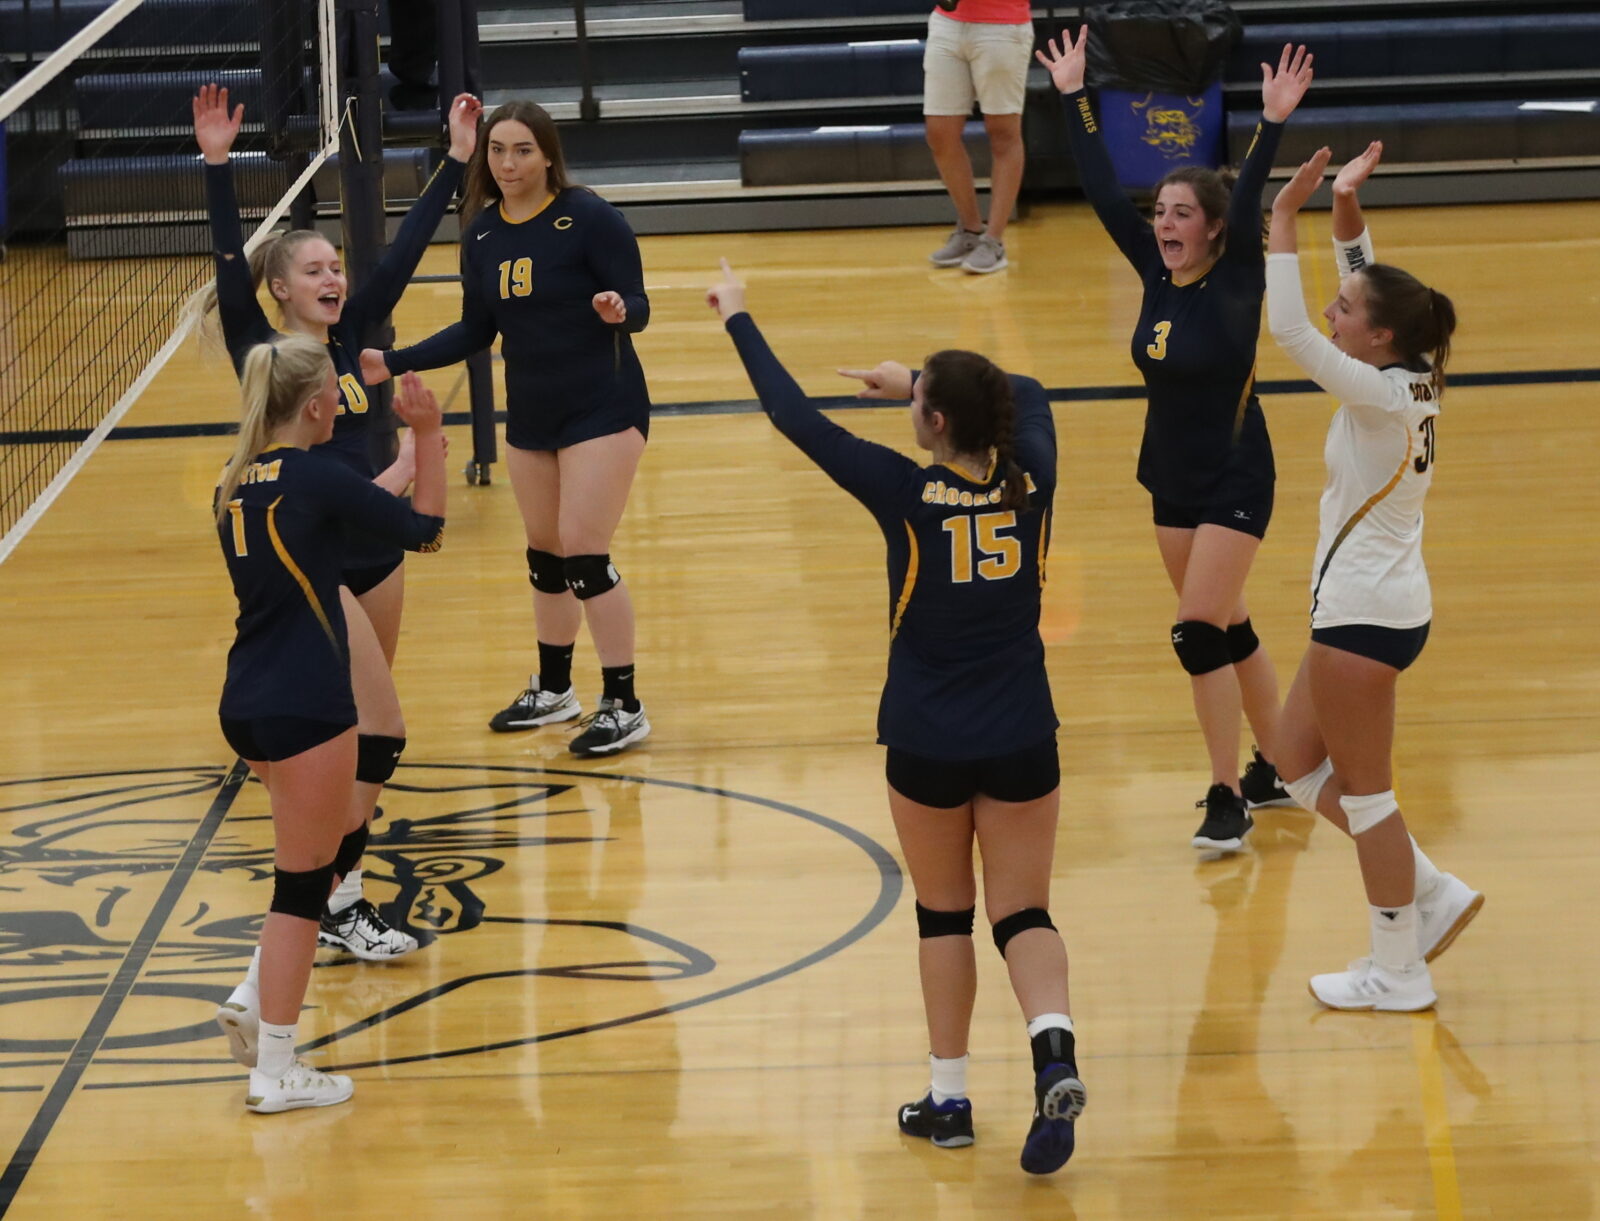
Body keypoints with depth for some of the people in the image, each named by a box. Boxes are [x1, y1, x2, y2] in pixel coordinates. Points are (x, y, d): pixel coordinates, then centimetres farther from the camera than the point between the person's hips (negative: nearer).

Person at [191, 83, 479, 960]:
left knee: (360, 721, 18)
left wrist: (456, 163, 7)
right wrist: (217, 166, -32)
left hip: (376, 551, 7)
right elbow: (231, 267, -22)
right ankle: (337, 903, -9)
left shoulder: (350, 337, 7)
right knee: (379, 726, -13)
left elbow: (404, 253, 8)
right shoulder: (264, 355, -9)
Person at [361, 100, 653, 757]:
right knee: (545, 555, 15)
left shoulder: (588, 217, -15)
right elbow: (476, 332, 11)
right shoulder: (483, 232, 3)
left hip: (602, 408, -6)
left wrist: (618, 309, -37)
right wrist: (394, 362, 5)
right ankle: (553, 690, 32)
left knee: (584, 553, -11)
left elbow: (637, 306, -14)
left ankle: (623, 708, -1)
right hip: (530, 417, 6)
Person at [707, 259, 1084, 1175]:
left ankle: (950, 1098, 19)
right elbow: (1029, 395, 18)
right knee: (1025, 914, 6)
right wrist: (919, 382, 22)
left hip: (929, 745, -2)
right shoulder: (1030, 481, -6)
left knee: (944, 915, 14)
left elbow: (797, 418, -8)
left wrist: (740, 321, 3)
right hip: (1022, 741, 2)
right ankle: (1056, 1054, -20)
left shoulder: (908, 495, -15)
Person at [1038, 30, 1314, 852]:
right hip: (1172, 481, 7)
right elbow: (1102, 194, -1)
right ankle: (1274, 774, 28)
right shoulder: (1157, 276, 0)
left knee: (1200, 633, -13)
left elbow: (1247, 204, -31)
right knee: (1227, 630, 15)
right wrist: (1074, 99, -3)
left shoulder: (1236, 283, -15)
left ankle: (1228, 802, -6)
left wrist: (1272, 125, -43)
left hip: (1234, 482, -7)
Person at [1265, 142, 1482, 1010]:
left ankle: (1400, 972, 11)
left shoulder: (1381, 395, -22)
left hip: (1365, 615, -10)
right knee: (1297, 760, 19)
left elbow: (1288, 329, -30)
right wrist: (1343, 204, 2)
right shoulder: (1412, 379, 2)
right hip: (1365, 604, 10)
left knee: (1362, 790, 2)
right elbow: (1368, 286, 14)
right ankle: (1432, 896, 20)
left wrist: (1284, 215, -25)